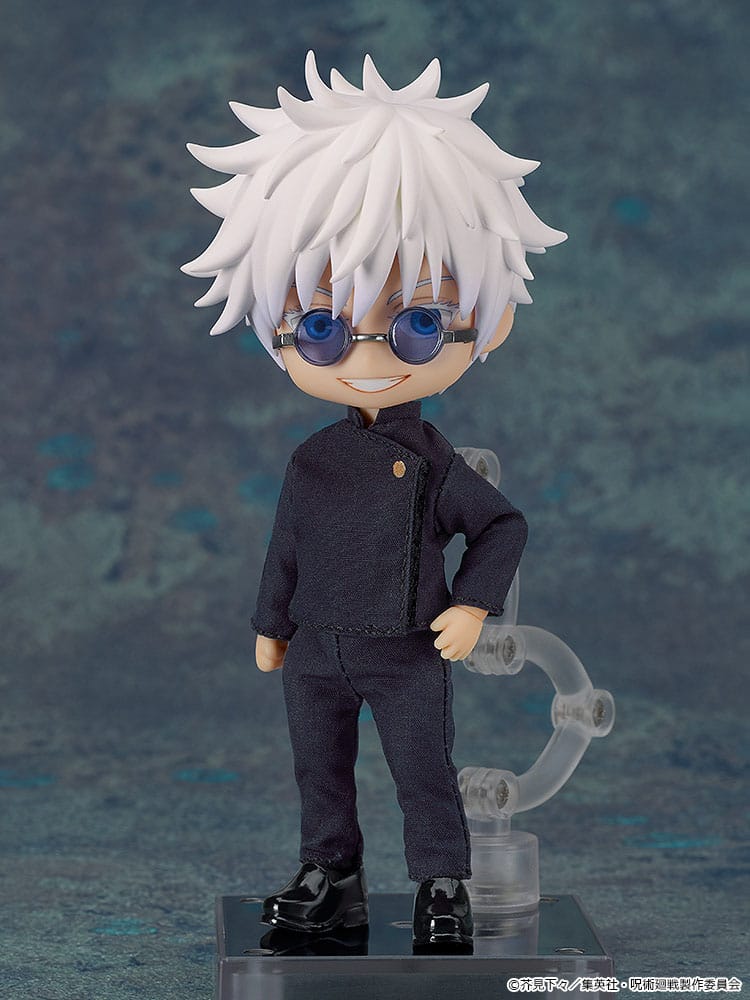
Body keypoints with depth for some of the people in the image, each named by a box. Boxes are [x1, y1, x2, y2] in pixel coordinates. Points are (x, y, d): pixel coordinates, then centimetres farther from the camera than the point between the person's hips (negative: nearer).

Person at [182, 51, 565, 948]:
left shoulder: (432, 462, -12)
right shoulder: (311, 461, -3)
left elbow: (503, 525, -5)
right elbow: (285, 548, 8)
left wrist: (472, 606, -14)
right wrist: (270, 625, 12)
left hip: (409, 655, -4)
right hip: (317, 655, 4)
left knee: (424, 776, 3)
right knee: (320, 772, 15)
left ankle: (443, 890, 18)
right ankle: (330, 881, 31)